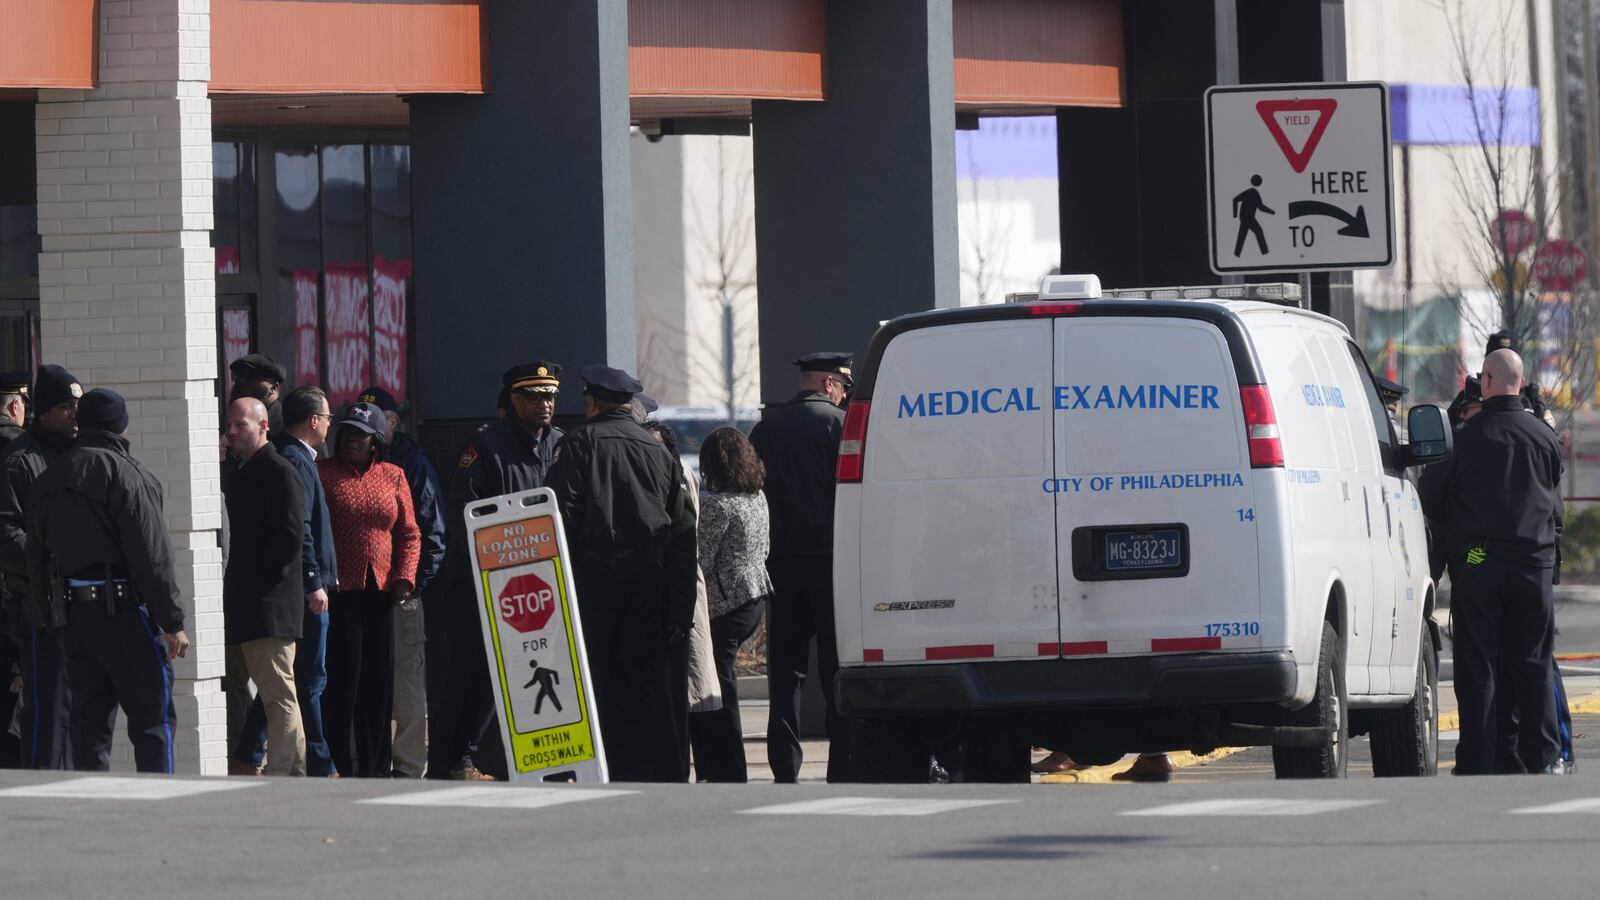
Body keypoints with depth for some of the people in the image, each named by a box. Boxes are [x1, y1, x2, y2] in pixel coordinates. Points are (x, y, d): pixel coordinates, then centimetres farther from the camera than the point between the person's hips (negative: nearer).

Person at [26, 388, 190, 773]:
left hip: (71, 616, 6)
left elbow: (37, 558, 14)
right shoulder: (124, 473, -10)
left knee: (89, 720, 9)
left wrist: (51, 611, 17)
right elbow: (152, 553, -13)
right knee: (153, 718, -3)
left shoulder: (46, 482, 13)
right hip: (124, 611, -6)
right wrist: (172, 621, -10)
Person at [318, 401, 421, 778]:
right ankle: (338, 766, -4)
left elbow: (409, 534, 15)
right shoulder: (322, 473, 2)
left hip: (381, 591, 4)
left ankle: (373, 767, 12)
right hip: (339, 592, -4)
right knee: (342, 677, -7)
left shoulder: (393, 477, 13)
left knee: (379, 680, 5)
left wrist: (404, 578, 1)